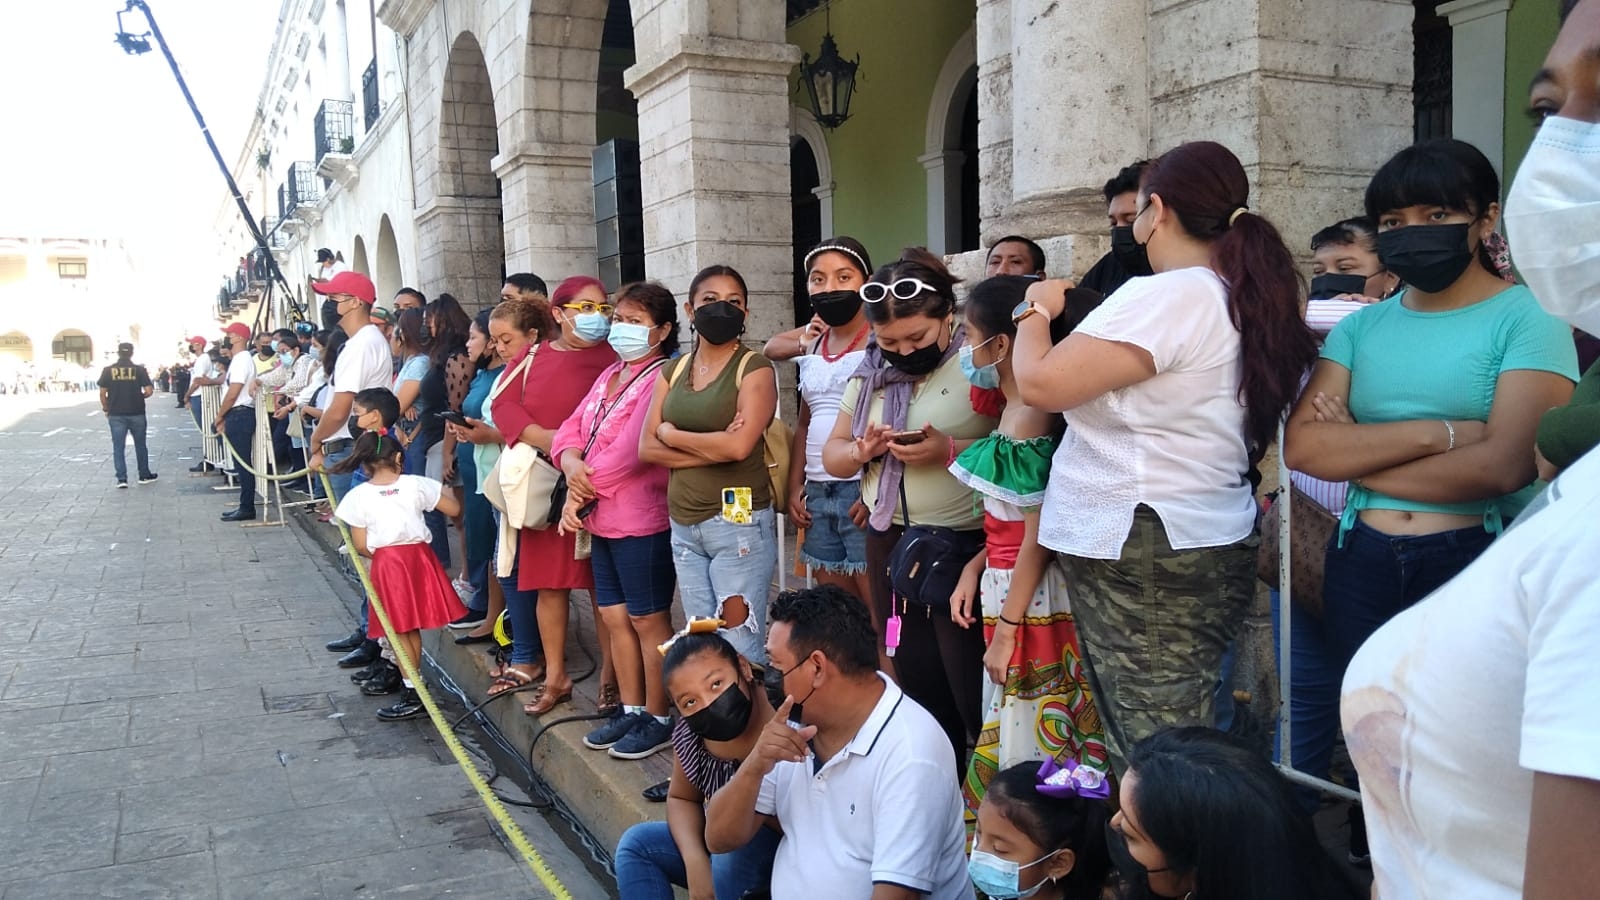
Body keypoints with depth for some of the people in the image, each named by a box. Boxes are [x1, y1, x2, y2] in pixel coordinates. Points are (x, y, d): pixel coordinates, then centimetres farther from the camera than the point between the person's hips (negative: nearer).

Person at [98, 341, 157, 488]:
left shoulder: (108, 370, -2)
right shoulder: (139, 369, -4)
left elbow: (102, 393, -2)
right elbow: (149, 391, -9)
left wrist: (106, 409, 12)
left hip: (116, 414, 0)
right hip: (136, 413, 0)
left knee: (118, 447, 4)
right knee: (140, 445, 13)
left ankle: (121, 478, -1)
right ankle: (144, 475, 22)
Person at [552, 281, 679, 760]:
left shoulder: (662, 379, -15)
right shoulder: (610, 375, 15)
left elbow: (630, 450, -21)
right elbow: (572, 427, 12)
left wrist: (582, 494, -11)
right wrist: (572, 462, -11)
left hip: (642, 521, -9)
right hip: (602, 519, 9)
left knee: (647, 620, 2)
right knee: (614, 615, 15)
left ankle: (659, 718, 15)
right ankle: (631, 710, 28)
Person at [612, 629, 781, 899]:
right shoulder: (689, 733, -10)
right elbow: (682, 799, 8)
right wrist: (695, 860, -9)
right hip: (727, 844, 7)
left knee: (733, 854, -32)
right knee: (636, 844, 1)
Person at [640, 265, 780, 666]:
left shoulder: (755, 369, -5)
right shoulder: (672, 372, 11)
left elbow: (739, 445, -20)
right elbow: (647, 449, 3)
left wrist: (673, 434, -5)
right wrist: (713, 449, -11)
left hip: (738, 522, -6)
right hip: (683, 525, 6)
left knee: (740, 646, -3)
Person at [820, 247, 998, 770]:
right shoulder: (871, 372, 10)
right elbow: (832, 455, 14)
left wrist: (950, 451, -27)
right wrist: (863, 450, -7)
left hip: (966, 545, -6)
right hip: (890, 544, 7)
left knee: (973, 688, -2)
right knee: (917, 682, 15)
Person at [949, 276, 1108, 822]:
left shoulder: (1028, 419, -19)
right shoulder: (1016, 410, 9)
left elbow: (1038, 535, -20)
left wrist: (1006, 628, -17)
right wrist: (975, 568, 9)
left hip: (1031, 601, -10)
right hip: (1008, 586, 10)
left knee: (1027, 739, 1)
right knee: (1004, 732, 19)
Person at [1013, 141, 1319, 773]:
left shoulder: (1163, 298, -15)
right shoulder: (1243, 302, 15)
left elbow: (1040, 384, -17)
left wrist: (1037, 313, 2)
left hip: (1141, 560, -9)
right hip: (1209, 548, 9)